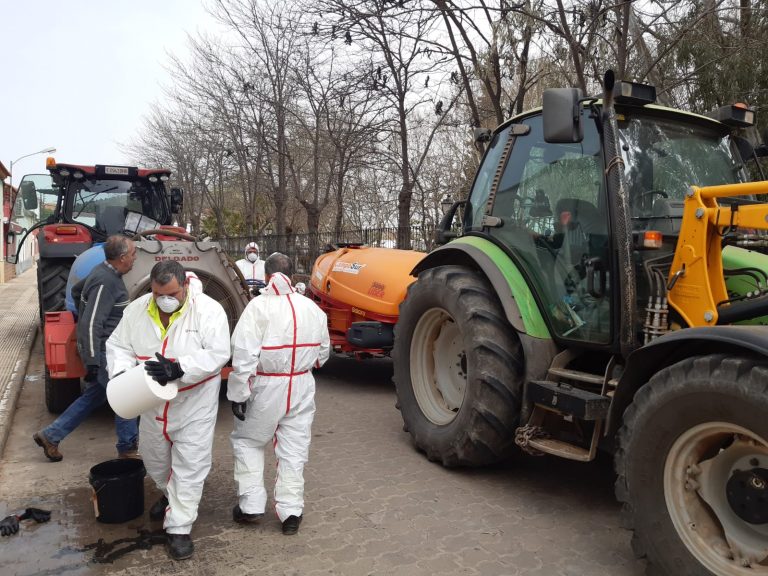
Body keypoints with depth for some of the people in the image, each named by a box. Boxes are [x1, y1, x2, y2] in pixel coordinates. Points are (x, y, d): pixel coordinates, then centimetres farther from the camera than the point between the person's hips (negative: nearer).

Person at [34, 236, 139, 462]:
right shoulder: (105, 282, -23)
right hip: (102, 350, -10)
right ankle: (127, 450, 12)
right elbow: (91, 325, -26)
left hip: (106, 348, 10)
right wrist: (92, 362, -25)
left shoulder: (105, 272, 7)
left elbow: (76, 290, 26)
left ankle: (50, 436, 26)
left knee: (94, 396, 19)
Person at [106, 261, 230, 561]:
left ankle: (178, 528, 16)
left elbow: (217, 353, -24)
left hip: (195, 403, -5)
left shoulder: (208, 310, -19)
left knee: (189, 465, 1)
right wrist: (121, 373, -19)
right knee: (154, 458, 24)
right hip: (153, 403, 5)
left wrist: (178, 369, -36)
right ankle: (169, 493, 54)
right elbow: (117, 344, 2)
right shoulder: (137, 309, -5)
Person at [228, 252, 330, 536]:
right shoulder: (312, 308, 0)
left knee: (247, 441, 18)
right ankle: (291, 511, 17)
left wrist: (238, 393, -13)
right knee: (294, 449, 13)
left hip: (266, 387, -3)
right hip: (301, 387, 4)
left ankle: (250, 504, 19)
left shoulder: (259, 306, -15)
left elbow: (244, 355, -20)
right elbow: (323, 351, 10)